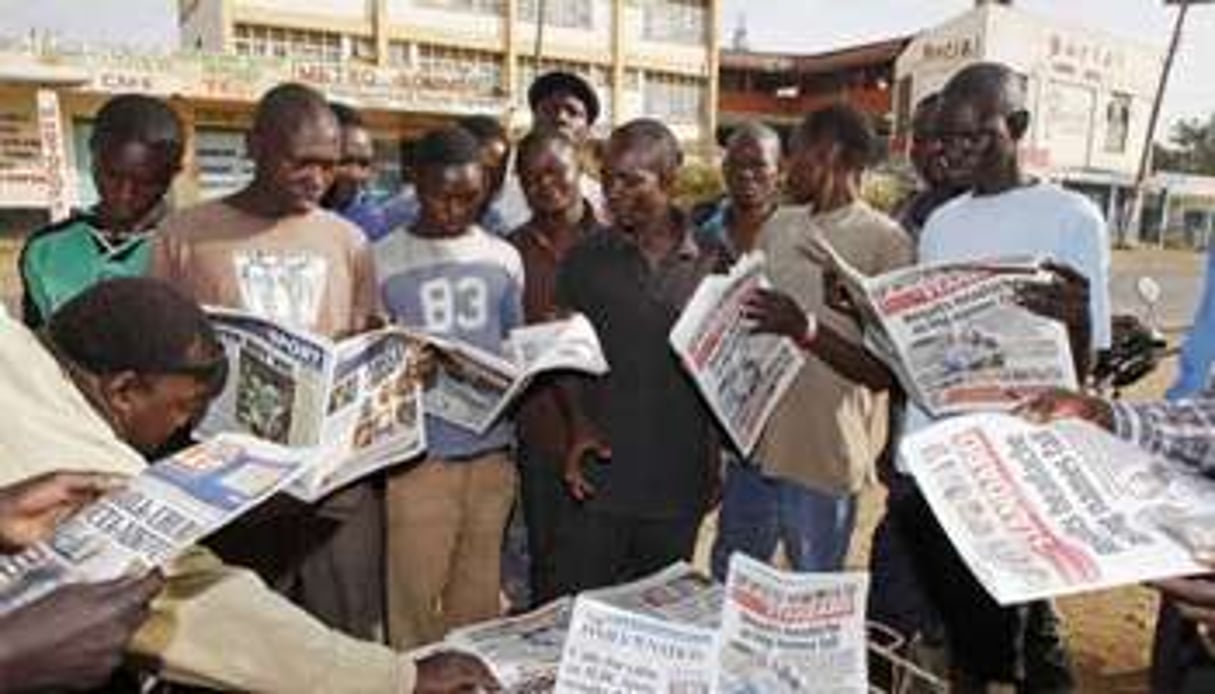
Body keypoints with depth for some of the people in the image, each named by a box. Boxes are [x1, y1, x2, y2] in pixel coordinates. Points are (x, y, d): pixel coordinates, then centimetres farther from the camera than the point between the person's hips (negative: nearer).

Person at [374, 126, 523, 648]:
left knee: (478, 602, 13)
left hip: (492, 452, 3)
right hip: (418, 456, -2)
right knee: (415, 597, 4)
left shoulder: (503, 258, 8)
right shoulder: (383, 260, -1)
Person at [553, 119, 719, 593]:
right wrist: (577, 426, -12)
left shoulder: (709, 263, 1)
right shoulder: (585, 259, -1)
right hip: (598, 474, -1)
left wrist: (718, 464, 6)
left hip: (679, 482, 1)